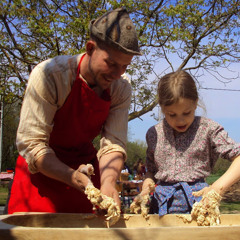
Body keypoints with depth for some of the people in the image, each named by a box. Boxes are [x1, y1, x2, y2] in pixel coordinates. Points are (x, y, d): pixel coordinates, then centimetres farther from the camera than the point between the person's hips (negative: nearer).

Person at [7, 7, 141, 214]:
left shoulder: (121, 89, -12)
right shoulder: (50, 75, -27)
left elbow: (113, 144, -17)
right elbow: (30, 143, -28)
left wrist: (107, 184, -37)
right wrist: (75, 179, -40)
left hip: (85, 164, 4)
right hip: (42, 170, -4)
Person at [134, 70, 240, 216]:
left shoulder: (208, 129, 1)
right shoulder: (154, 134, 12)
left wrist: (219, 187, -19)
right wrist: (147, 185, -2)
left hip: (196, 200, -5)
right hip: (162, 203, 6)